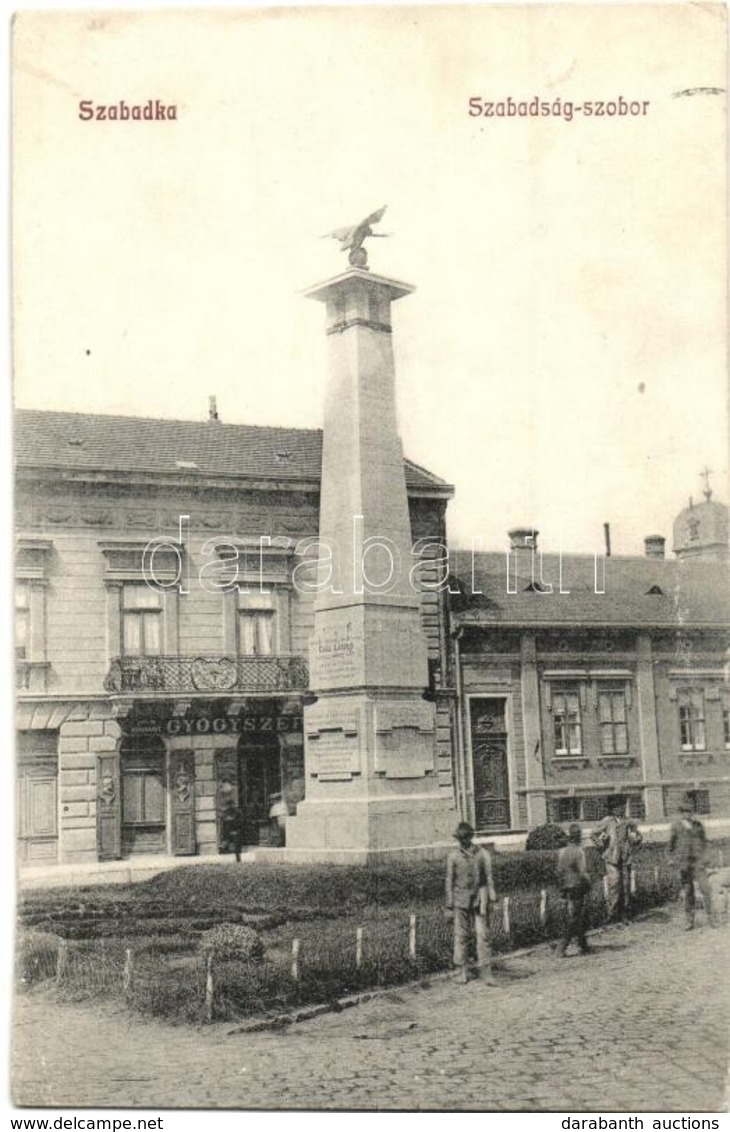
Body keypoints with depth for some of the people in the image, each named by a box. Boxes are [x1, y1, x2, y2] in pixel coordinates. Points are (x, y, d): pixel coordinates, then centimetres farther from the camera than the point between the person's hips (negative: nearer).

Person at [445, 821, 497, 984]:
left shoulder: (482, 854, 3)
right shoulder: (453, 856, 4)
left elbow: (488, 877, 6)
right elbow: (449, 881, 7)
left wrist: (491, 898, 0)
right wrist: (449, 906, 6)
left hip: (478, 898, 0)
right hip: (460, 899, 0)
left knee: (481, 935, -4)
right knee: (461, 936, 2)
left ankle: (485, 972, 2)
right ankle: (461, 972, 11)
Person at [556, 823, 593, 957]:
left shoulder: (562, 852, 2)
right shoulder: (579, 852, -16)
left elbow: (559, 872, 6)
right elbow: (583, 873, -18)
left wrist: (561, 888, 14)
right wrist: (588, 886, -2)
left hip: (566, 889, 6)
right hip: (577, 888, -6)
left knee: (575, 919, 16)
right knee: (573, 920, -1)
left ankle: (584, 946, 24)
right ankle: (561, 949, -3)